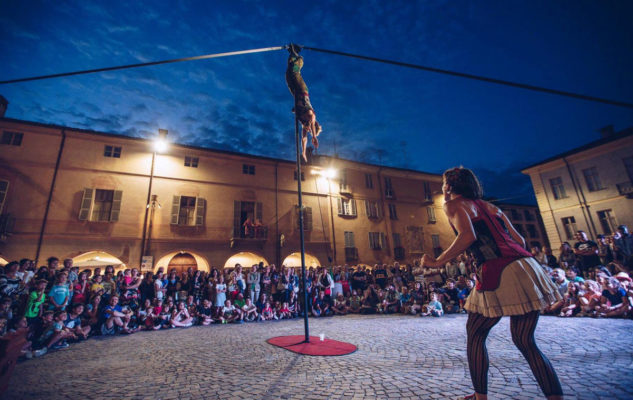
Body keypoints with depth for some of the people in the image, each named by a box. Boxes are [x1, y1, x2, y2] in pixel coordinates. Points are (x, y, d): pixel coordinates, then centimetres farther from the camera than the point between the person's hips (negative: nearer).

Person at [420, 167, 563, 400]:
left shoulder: (453, 204, 2)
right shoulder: (489, 206, 23)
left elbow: (467, 236, -16)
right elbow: (519, 240, 21)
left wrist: (437, 262, -8)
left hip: (498, 276, -7)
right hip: (527, 268, 7)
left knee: (475, 335, 13)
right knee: (525, 342, 15)